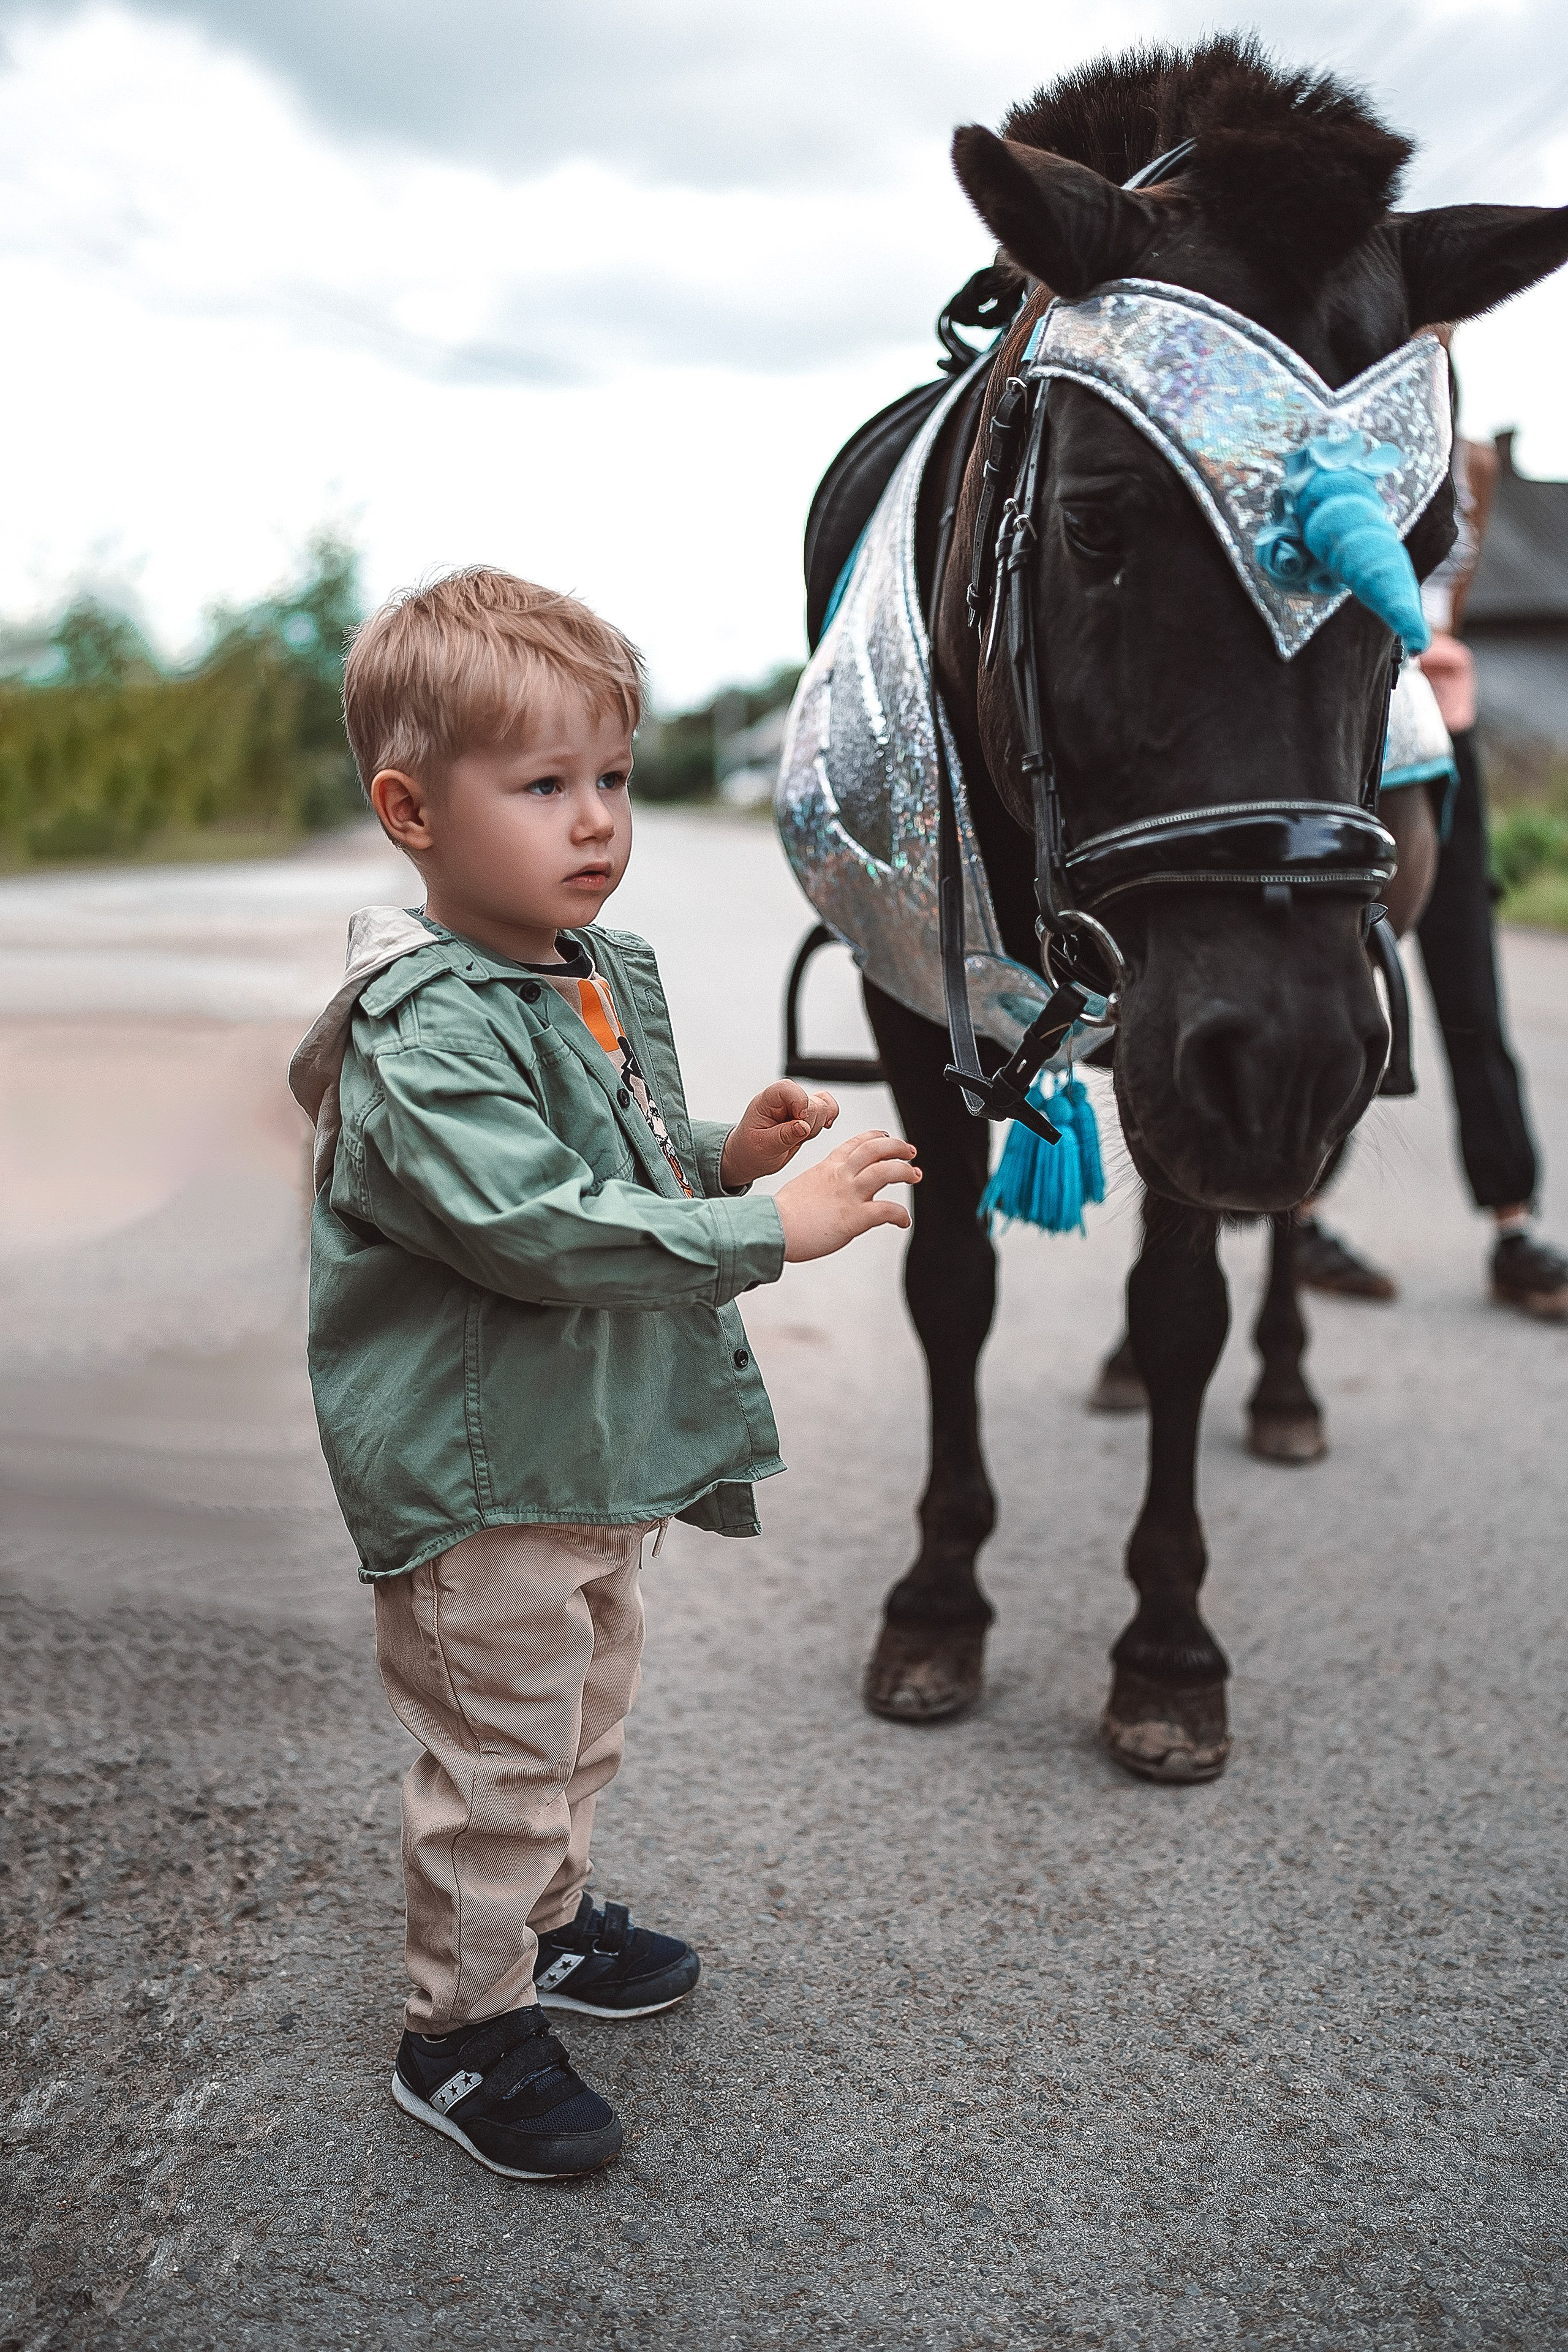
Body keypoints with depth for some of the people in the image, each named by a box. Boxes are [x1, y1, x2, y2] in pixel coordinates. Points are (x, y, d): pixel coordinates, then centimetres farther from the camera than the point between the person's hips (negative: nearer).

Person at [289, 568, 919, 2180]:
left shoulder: (609, 971, 5)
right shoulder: (424, 1035, -25)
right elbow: (543, 1230, -34)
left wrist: (723, 1156, 1)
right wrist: (770, 1225, -31)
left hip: (599, 1450, 9)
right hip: (476, 1485, -9)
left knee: (582, 1720, 26)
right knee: (497, 1759, 5)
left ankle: (545, 1922, 48)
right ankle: (464, 2031, 25)